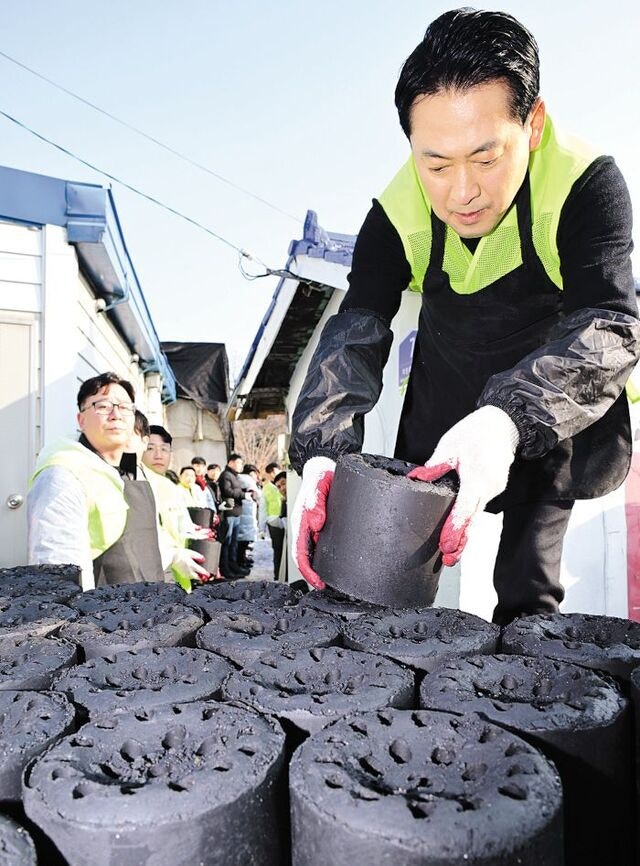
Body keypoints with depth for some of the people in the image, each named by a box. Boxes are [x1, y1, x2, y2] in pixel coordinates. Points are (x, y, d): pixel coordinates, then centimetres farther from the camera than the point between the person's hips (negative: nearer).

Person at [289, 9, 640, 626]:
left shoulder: (588, 185, -28)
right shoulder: (398, 214, -20)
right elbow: (353, 336, -26)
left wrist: (508, 419, -55)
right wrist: (321, 453, -43)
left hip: (556, 400, -2)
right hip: (445, 403, 3)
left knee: (529, 580, 0)